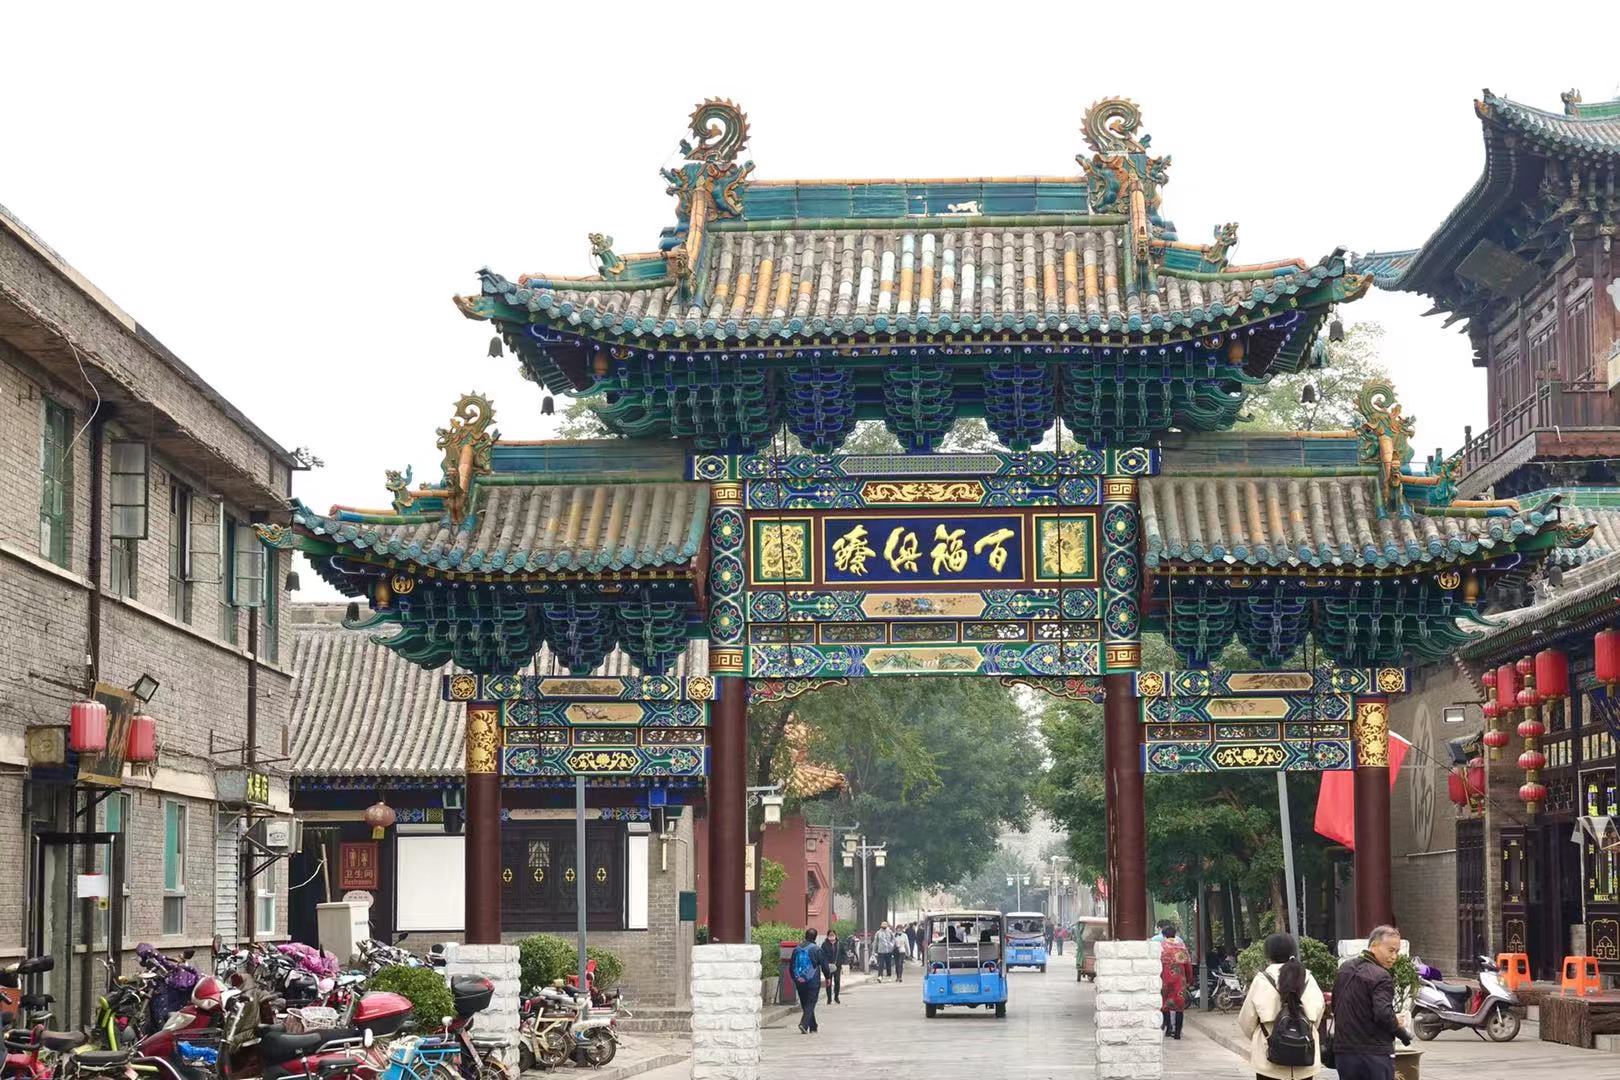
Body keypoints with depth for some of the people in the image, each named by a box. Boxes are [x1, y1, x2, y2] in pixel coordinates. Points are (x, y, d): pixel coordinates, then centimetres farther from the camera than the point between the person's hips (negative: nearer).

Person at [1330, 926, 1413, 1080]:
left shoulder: (1344, 970, 11)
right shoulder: (1381, 976, -14)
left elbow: (1335, 1007, 18)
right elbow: (1383, 1014, -22)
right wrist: (1403, 1033, -7)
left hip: (1343, 1051, 7)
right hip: (1376, 1054, -7)